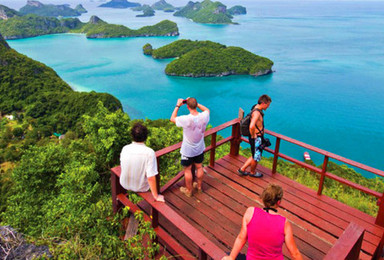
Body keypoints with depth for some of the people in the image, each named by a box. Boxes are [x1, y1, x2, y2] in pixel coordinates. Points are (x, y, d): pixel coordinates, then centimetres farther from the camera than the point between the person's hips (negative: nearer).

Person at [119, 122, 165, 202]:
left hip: (124, 184, 3)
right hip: (141, 188, -3)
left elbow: (122, 166, 4)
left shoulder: (125, 149, -15)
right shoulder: (149, 152, -27)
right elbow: (151, 178, -27)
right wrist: (156, 196, -15)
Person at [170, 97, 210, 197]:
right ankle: (199, 187, 42)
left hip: (188, 150, -4)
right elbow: (207, 109, 8)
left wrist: (178, 105, -7)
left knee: (187, 169, 14)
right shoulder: (204, 117, -17)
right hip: (200, 149, 5)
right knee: (199, 167, 22)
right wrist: (196, 103, 2)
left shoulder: (186, 119, -30)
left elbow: (172, 119, -13)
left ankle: (189, 190, 31)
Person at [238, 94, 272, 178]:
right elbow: (251, 126, -41)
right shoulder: (257, 113, -27)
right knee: (256, 157, 11)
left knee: (255, 156, 22)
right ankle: (253, 172, 34)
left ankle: (242, 169, 29)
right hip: (256, 139, -10)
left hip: (258, 137, 10)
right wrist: (253, 135, -25)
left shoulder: (256, 108, 5)